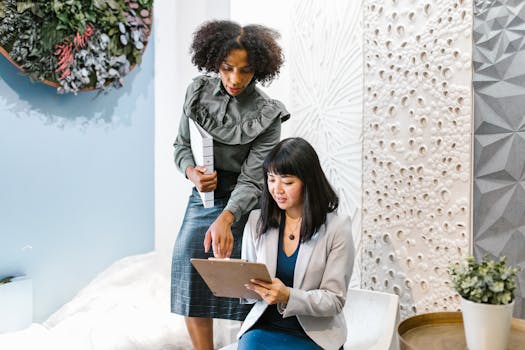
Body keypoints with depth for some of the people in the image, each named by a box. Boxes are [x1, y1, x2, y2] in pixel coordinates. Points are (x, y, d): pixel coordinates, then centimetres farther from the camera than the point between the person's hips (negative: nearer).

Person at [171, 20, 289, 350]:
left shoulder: (267, 115, -14)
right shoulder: (198, 91, -3)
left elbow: (251, 180, -18)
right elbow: (182, 145, 7)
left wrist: (225, 219, -35)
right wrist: (191, 171, -15)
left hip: (243, 203, -3)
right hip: (204, 196, 4)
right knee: (191, 281, 5)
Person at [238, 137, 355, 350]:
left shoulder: (337, 228, -8)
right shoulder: (257, 221, 2)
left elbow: (334, 300, -7)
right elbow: (247, 279, 10)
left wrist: (288, 297, -24)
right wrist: (248, 286, -14)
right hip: (263, 326, 3)